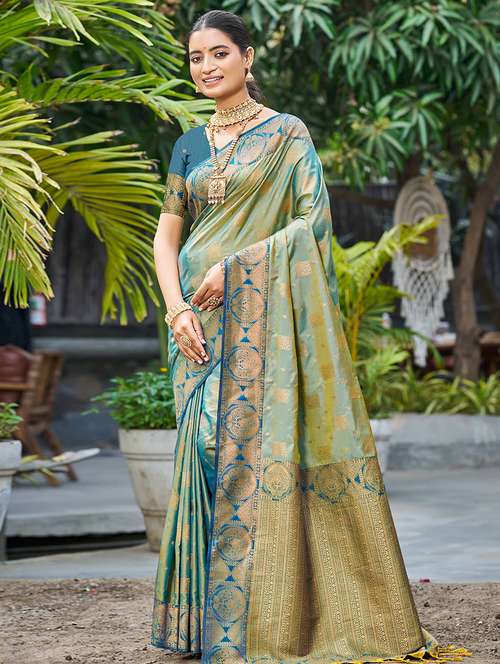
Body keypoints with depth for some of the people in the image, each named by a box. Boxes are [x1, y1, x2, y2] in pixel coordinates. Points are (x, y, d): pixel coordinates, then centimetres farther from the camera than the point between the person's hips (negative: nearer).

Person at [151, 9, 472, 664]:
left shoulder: (287, 133, 0)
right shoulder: (190, 145, 14)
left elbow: (314, 218, -9)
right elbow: (167, 237, 12)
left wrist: (236, 266, -16)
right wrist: (177, 310, -4)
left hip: (261, 316, -4)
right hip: (200, 321, 5)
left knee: (258, 451, -9)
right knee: (205, 454, 3)